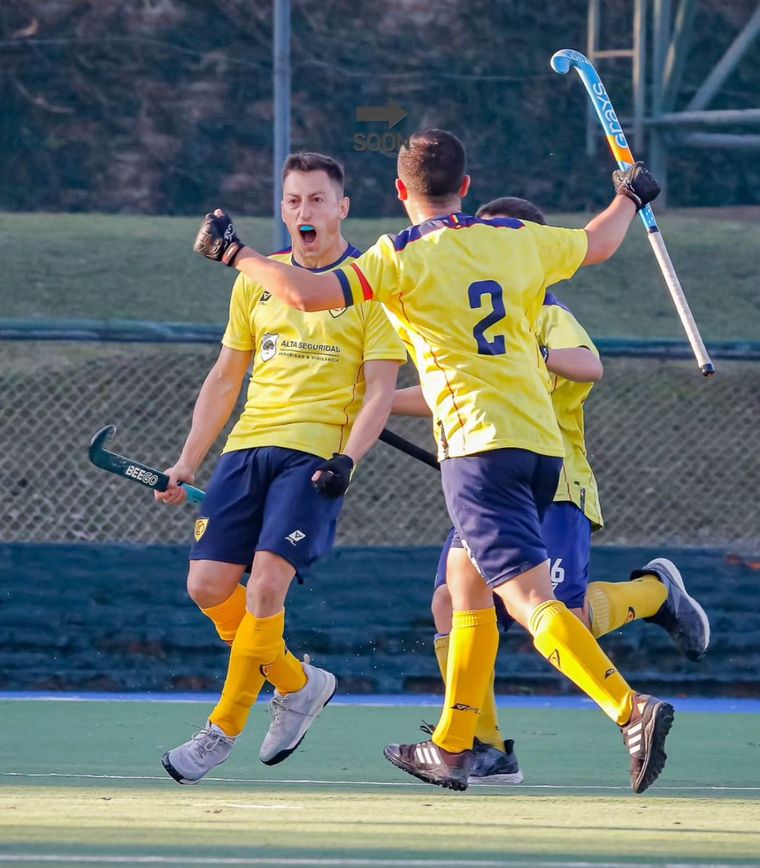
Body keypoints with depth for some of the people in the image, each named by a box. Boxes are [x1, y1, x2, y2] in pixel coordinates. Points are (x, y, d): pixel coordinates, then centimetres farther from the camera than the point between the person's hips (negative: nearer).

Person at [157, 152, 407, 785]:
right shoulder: (256, 281, 15)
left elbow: (380, 391, -3)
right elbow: (225, 378, 21)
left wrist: (348, 458, -19)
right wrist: (187, 463, 16)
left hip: (316, 455, -5)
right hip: (246, 447, 5)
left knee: (266, 583, -19)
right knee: (208, 586, -6)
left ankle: (225, 728, -7)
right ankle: (296, 683, 17)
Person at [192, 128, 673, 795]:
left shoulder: (403, 257, -5)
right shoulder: (520, 241, 12)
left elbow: (308, 294, -15)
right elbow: (597, 244, 31)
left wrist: (236, 254, 0)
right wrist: (629, 196, 52)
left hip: (480, 445, -7)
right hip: (544, 444, 7)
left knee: (530, 597, -15)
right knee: (466, 585, 21)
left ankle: (633, 711, -33)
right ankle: (451, 750, 27)